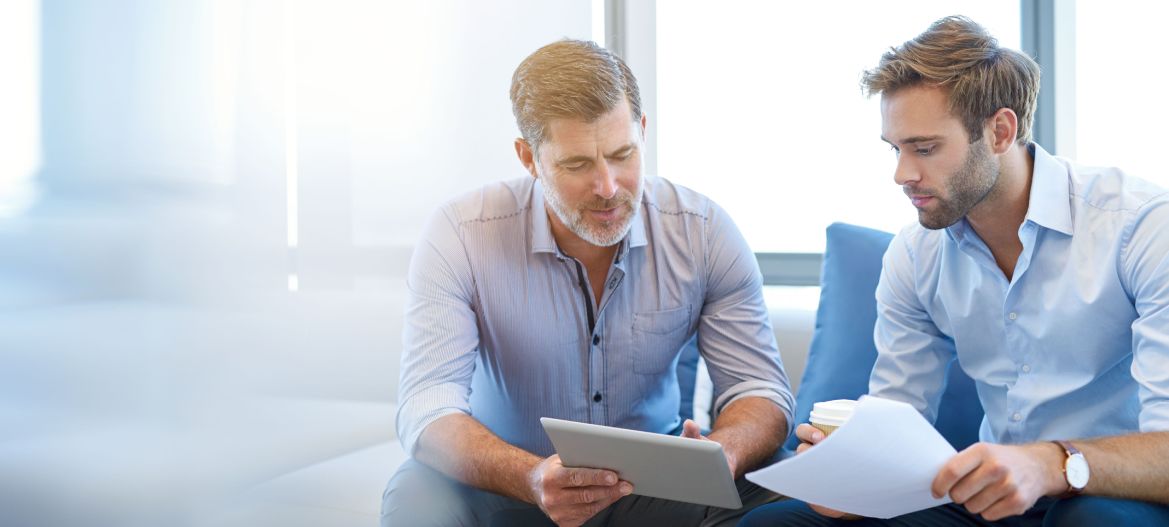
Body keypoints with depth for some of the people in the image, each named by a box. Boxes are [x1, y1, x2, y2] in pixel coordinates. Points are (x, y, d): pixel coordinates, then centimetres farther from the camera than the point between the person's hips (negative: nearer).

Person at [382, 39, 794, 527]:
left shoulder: (704, 232, -12)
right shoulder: (459, 237, -17)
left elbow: (760, 391, -9)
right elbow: (426, 409, -23)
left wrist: (722, 455, -35)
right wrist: (533, 479, -44)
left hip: (655, 482, 0)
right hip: (509, 486, 0)